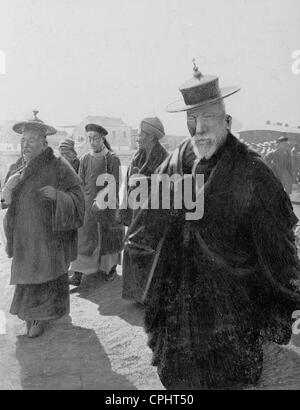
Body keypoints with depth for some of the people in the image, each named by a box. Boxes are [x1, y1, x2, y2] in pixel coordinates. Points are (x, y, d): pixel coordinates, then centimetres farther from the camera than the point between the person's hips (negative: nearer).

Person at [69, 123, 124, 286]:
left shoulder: (112, 159, -4)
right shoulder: (85, 159, 6)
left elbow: (115, 184, -7)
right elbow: (80, 184, 7)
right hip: (88, 203, 3)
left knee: (109, 236, 9)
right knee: (83, 237, -2)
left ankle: (112, 267, 28)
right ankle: (77, 275, 0)